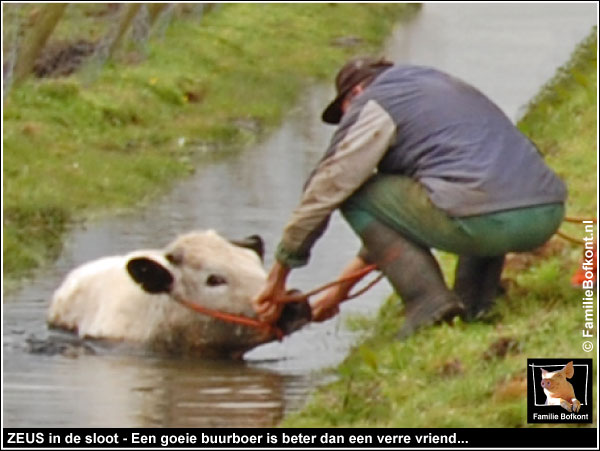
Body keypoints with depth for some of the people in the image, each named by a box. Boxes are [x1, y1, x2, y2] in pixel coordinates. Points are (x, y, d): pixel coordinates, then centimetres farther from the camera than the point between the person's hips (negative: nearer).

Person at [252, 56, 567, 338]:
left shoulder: (374, 104, 10)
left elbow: (325, 190, 9)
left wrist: (278, 276, 19)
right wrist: (343, 285, 45)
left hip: (482, 222, -8)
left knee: (356, 195, 9)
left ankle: (428, 301, -5)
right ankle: (477, 300, 18)